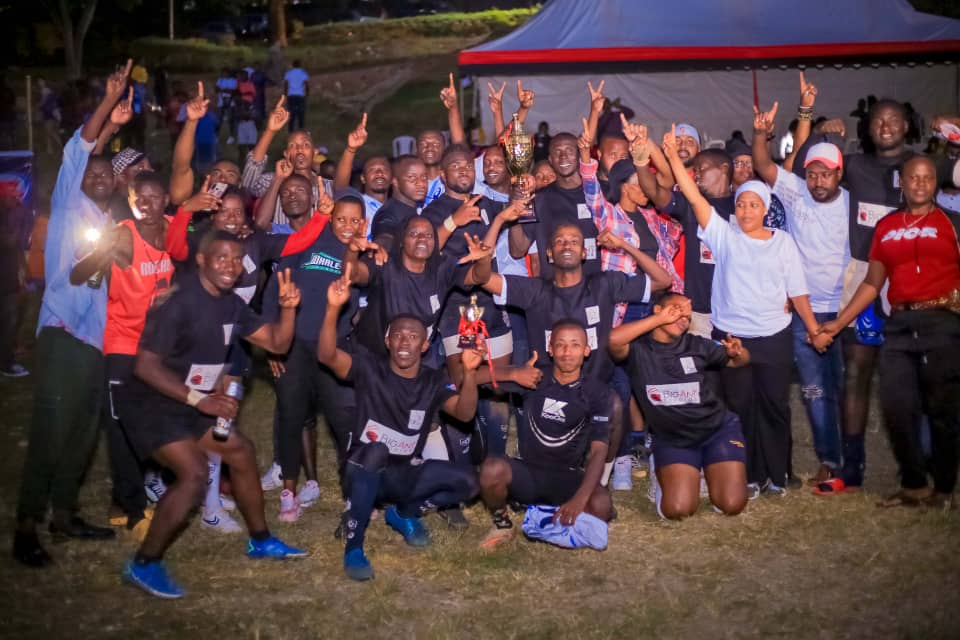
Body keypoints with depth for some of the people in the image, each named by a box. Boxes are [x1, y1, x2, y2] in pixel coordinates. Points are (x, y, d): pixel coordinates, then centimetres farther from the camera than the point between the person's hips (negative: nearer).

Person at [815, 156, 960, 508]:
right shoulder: (886, 226, 14)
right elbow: (872, 283, 17)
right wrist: (837, 323, 13)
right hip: (899, 326, 3)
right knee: (896, 408, 0)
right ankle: (913, 485, 15)